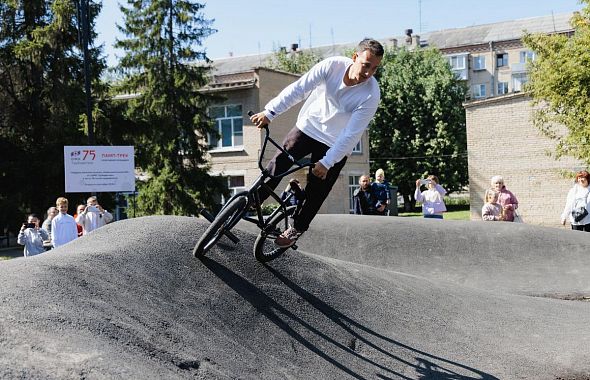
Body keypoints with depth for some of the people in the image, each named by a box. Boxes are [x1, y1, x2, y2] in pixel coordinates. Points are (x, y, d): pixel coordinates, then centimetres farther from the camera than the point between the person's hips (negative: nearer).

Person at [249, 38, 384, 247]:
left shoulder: (371, 95, -26)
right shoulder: (332, 65, -20)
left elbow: (352, 134, -25)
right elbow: (298, 89, -21)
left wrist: (327, 163, -27)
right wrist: (269, 112, -26)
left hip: (335, 145, -2)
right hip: (307, 127, 2)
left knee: (315, 192, 0)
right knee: (277, 165, -9)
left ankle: (297, 228, 21)